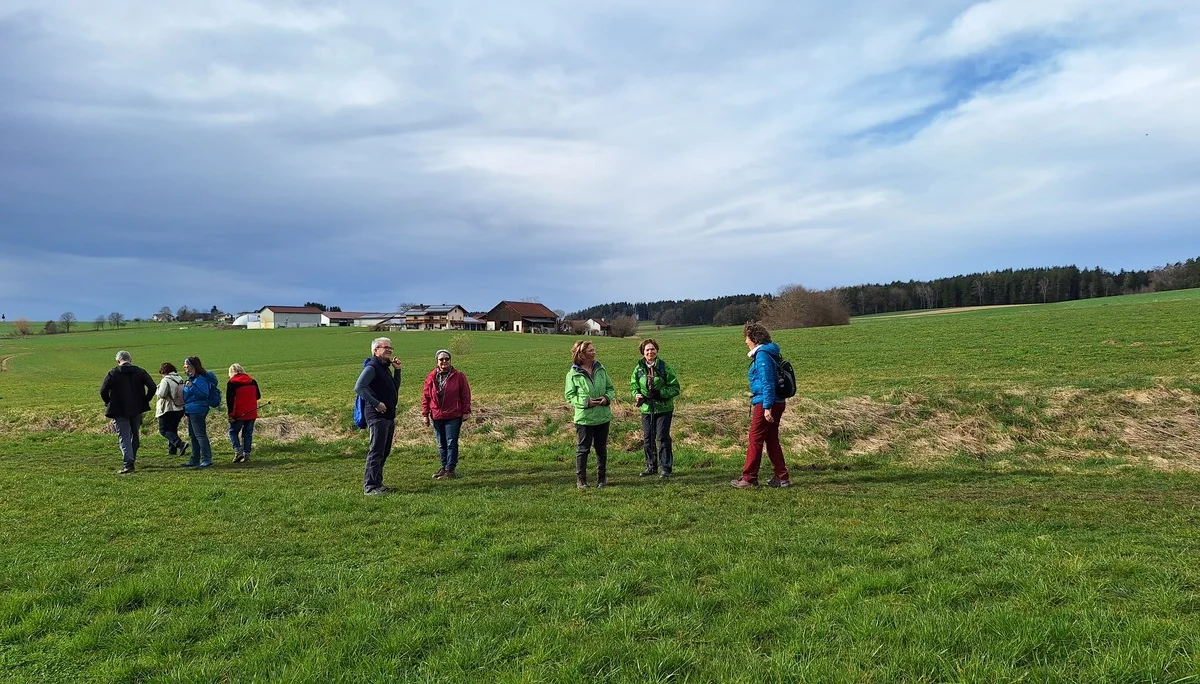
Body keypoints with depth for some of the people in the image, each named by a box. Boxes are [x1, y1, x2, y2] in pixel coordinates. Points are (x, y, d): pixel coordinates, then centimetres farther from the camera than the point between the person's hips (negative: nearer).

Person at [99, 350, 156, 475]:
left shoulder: (113, 373, -6)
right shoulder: (140, 372, 0)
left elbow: (103, 391, -10)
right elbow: (152, 387, -6)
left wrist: (109, 403, 5)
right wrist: (145, 401, 5)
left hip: (119, 410, -3)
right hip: (137, 410, 3)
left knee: (124, 437, -1)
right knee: (135, 434, 20)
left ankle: (129, 464, -10)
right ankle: (132, 457, 32)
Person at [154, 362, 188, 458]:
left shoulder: (166, 380, -13)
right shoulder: (180, 380, 9)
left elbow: (161, 394, -20)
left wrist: (156, 391, 0)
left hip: (168, 409, -7)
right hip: (179, 409, 7)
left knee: (163, 430, -2)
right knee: (173, 429, 17)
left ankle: (180, 443, -21)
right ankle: (172, 449, 18)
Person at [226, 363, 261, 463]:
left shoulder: (232, 383, -8)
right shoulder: (252, 381, 6)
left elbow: (229, 400, -11)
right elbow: (258, 396, 15)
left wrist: (231, 414, -8)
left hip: (239, 414, -4)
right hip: (252, 413, 4)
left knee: (233, 431, 10)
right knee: (248, 433, 10)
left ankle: (238, 450, -7)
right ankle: (246, 454, 7)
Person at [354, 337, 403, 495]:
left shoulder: (384, 367, 18)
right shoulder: (371, 368, -12)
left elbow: (394, 388, 25)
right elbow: (359, 388, -24)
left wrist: (397, 371, 15)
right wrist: (376, 403, -24)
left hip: (389, 416, 10)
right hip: (377, 417, -10)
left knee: (384, 452, 14)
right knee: (376, 452, -8)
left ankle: (377, 484, 23)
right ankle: (370, 487, -4)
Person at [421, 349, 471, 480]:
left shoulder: (458, 376, -3)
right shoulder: (431, 377, 4)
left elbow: (465, 394, -1)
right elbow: (425, 396, 7)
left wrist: (466, 411, -3)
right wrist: (425, 414, 5)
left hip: (453, 416, -3)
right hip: (437, 416, 3)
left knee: (451, 443, -3)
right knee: (441, 444, 12)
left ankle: (450, 469, 1)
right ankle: (444, 467, 23)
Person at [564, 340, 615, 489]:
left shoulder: (600, 369, 4)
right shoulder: (573, 374, -7)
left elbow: (610, 388, 11)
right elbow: (569, 395, -5)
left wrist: (607, 398, -10)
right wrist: (586, 402, -17)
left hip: (603, 416, 4)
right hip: (584, 418, -4)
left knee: (601, 448, 13)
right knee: (583, 449, 4)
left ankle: (601, 478, 26)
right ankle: (580, 479, 16)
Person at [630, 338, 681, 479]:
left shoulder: (664, 367, -8)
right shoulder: (639, 368, 2)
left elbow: (675, 388, -6)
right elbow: (633, 385, 13)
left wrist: (660, 393, -20)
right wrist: (636, 395, -9)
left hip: (663, 409, -4)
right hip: (646, 408, 4)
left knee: (663, 438, -3)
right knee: (647, 438, 10)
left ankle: (665, 468, 7)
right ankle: (651, 466, 25)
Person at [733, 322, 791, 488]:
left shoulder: (762, 355, -15)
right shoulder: (769, 353, 15)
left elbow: (768, 383, -20)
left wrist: (767, 407, -22)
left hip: (764, 404, -10)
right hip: (776, 404, 10)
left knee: (755, 440, -1)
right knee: (772, 440, 13)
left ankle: (749, 478, 6)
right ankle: (782, 478, 15)